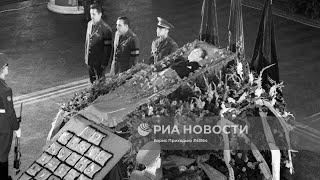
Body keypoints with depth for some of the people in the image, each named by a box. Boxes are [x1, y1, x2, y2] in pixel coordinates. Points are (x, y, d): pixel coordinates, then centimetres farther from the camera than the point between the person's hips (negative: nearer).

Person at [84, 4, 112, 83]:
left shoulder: (106, 29, -19)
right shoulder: (89, 24, 3)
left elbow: (108, 47, -16)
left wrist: (104, 63, -15)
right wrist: (86, 56, 14)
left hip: (99, 62, -6)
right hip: (90, 61, 6)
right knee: (92, 81, 16)